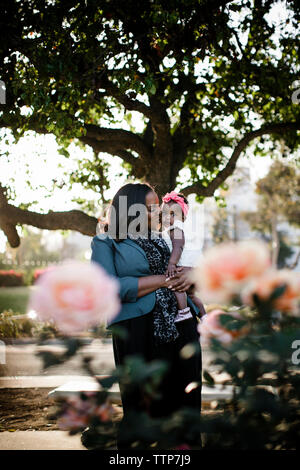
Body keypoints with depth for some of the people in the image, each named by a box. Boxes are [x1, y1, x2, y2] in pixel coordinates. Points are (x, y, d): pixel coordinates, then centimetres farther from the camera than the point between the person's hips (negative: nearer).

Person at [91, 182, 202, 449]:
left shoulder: (162, 237, 20)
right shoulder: (106, 243, 3)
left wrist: (190, 275, -2)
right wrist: (163, 280, -8)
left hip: (181, 327, 5)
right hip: (139, 334, -5)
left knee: (184, 404, 6)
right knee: (142, 410, 4)